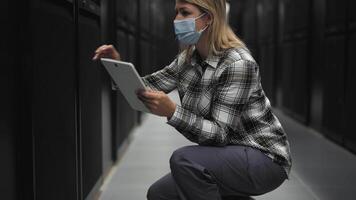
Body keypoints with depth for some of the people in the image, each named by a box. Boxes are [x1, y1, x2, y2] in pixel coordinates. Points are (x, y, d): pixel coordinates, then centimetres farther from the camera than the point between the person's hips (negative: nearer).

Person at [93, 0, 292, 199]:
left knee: (184, 160, -30)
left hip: (265, 158, -8)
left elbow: (220, 134, -26)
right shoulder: (189, 58, 1)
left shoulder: (238, 63, -24)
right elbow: (151, 87, 6)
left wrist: (173, 112, -39)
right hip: (228, 153, 8)